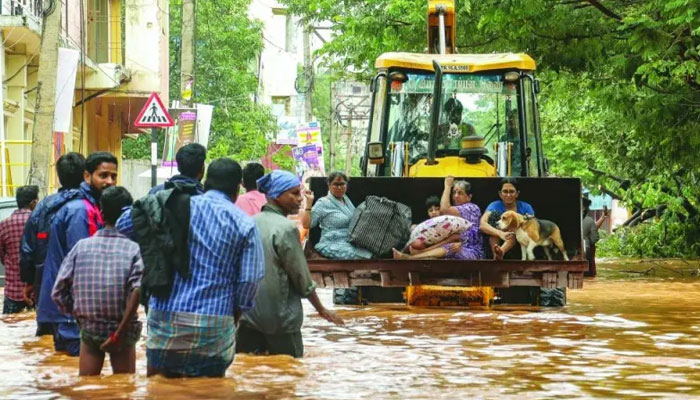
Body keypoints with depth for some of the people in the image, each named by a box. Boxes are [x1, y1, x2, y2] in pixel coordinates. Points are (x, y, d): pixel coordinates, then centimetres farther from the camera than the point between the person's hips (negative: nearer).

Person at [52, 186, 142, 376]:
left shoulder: (82, 246, 0)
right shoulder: (133, 249, -7)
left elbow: (58, 292, -1)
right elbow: (138, 291, -22)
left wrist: (78, 317, 11)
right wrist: (120, 333, -16)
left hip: (89, 329, 2)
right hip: (123, 331, -2)